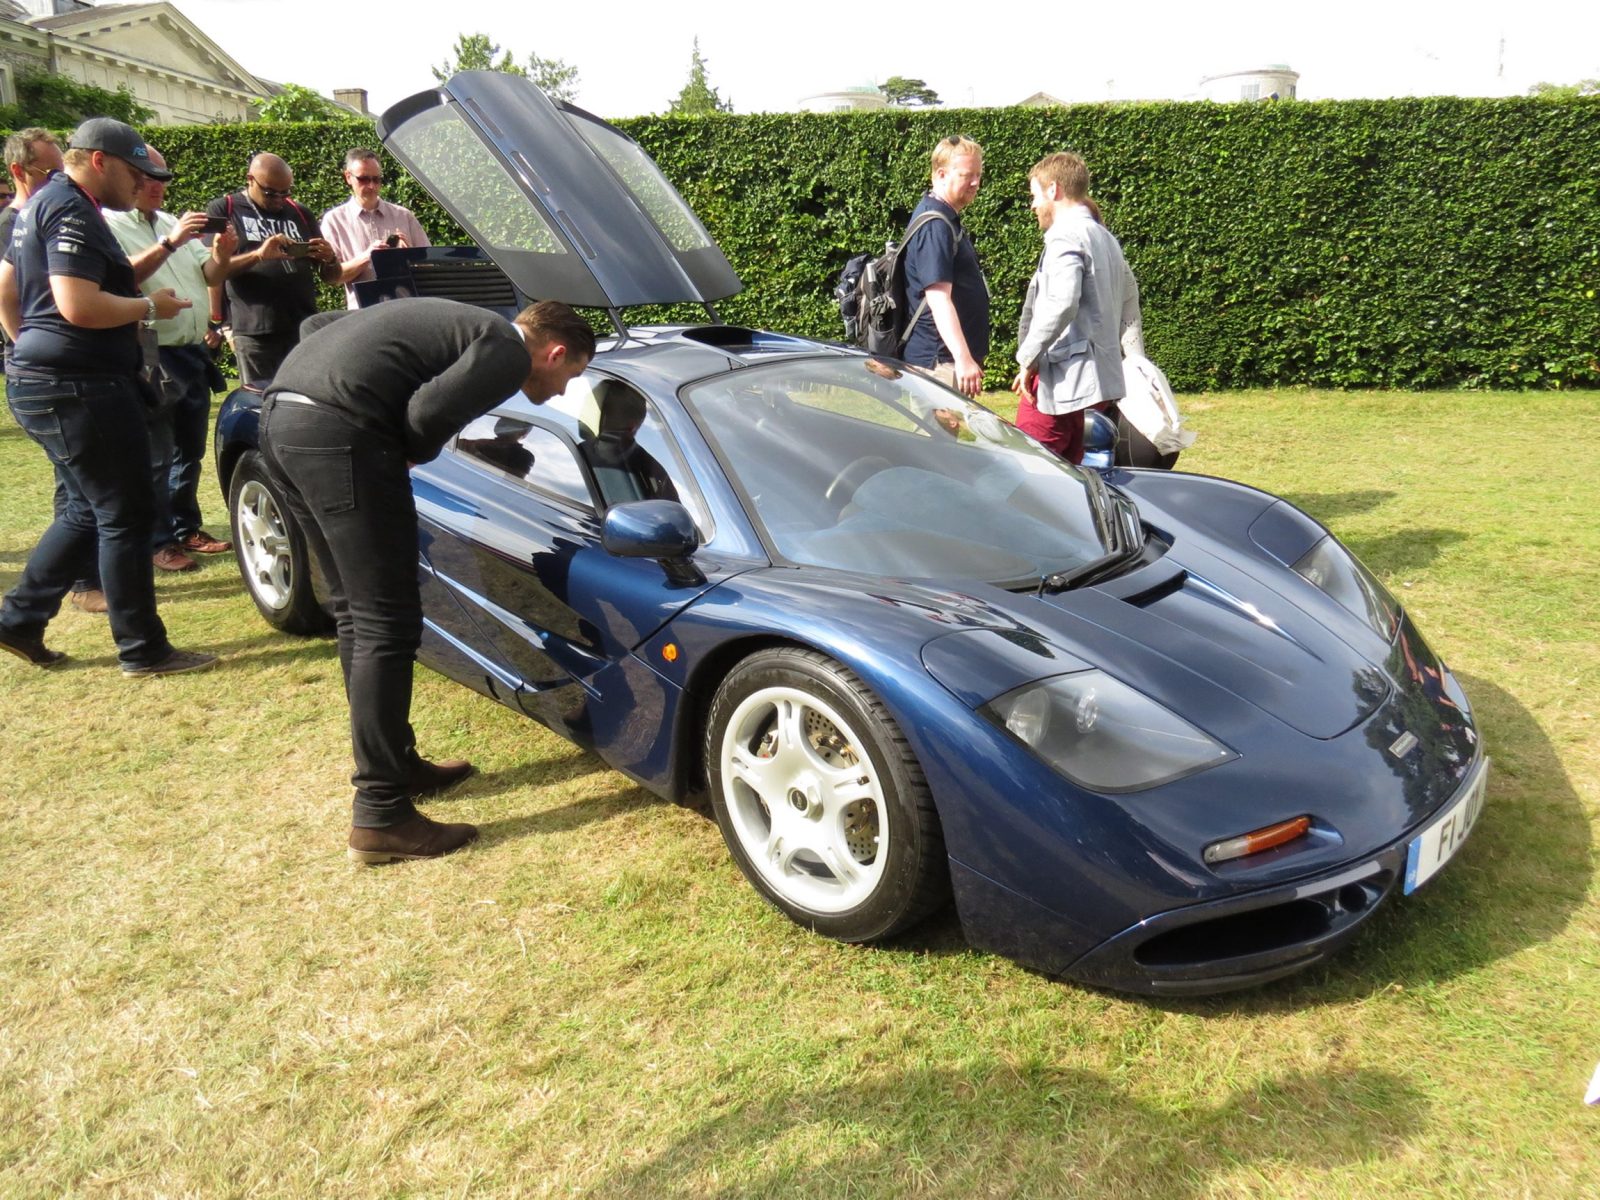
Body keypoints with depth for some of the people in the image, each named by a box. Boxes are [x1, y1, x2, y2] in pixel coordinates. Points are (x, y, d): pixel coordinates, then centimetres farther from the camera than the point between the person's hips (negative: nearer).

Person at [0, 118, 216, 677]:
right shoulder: (73, 211, -14)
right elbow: (79, 305, -25)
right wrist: (150, 307, -11)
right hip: (79, 388, -11)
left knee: (90, 509, 18)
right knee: (126, 515, -3)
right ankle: (143, 650, 4)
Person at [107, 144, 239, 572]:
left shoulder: (174, 223, 18)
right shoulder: (110, 225, -6)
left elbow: (208, 277, 13)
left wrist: (221, 253, -7)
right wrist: (168, 243, -29)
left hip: (194, 353, 8)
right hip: (153, 358, -7)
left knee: (190, 450, 13)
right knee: (156, 457, -5)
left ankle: (186, 528, 24)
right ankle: (157, 541, 3)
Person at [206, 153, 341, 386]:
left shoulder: (300, 214, 17)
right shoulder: (222, 210, 7)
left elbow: (333, 277, 18)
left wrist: (330, 259, -6)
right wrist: (258, 255, -18)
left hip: (305, 329, 3)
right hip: (255, 332, -3)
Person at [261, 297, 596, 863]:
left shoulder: (458, 322, 27)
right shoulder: (508, 352, 1)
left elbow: (317, 324, 27)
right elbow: (428, 411, -16)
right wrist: (413, 454, 8)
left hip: (279, 413, 10)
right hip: (337, 431, -10)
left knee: (355, 611, 18)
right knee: (386, 625, -4)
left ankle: (396, 763, 30)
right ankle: (381, 817, 0)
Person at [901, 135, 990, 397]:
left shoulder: (946, 219, 16)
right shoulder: (934, 225, -16)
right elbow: (939, 298, -25)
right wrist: (963, 358, -32)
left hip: (952, 358, 10)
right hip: (940, 360, -10)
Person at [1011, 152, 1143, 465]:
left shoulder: (1066, 237, -12)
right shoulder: (1103, 237, 19)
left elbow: (1060, 304, -27)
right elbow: (1129, 294, 29)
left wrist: (1028, 358, -19)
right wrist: (1135, 356, 35)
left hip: (1061, 380, -10)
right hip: (1096, 377, 10)